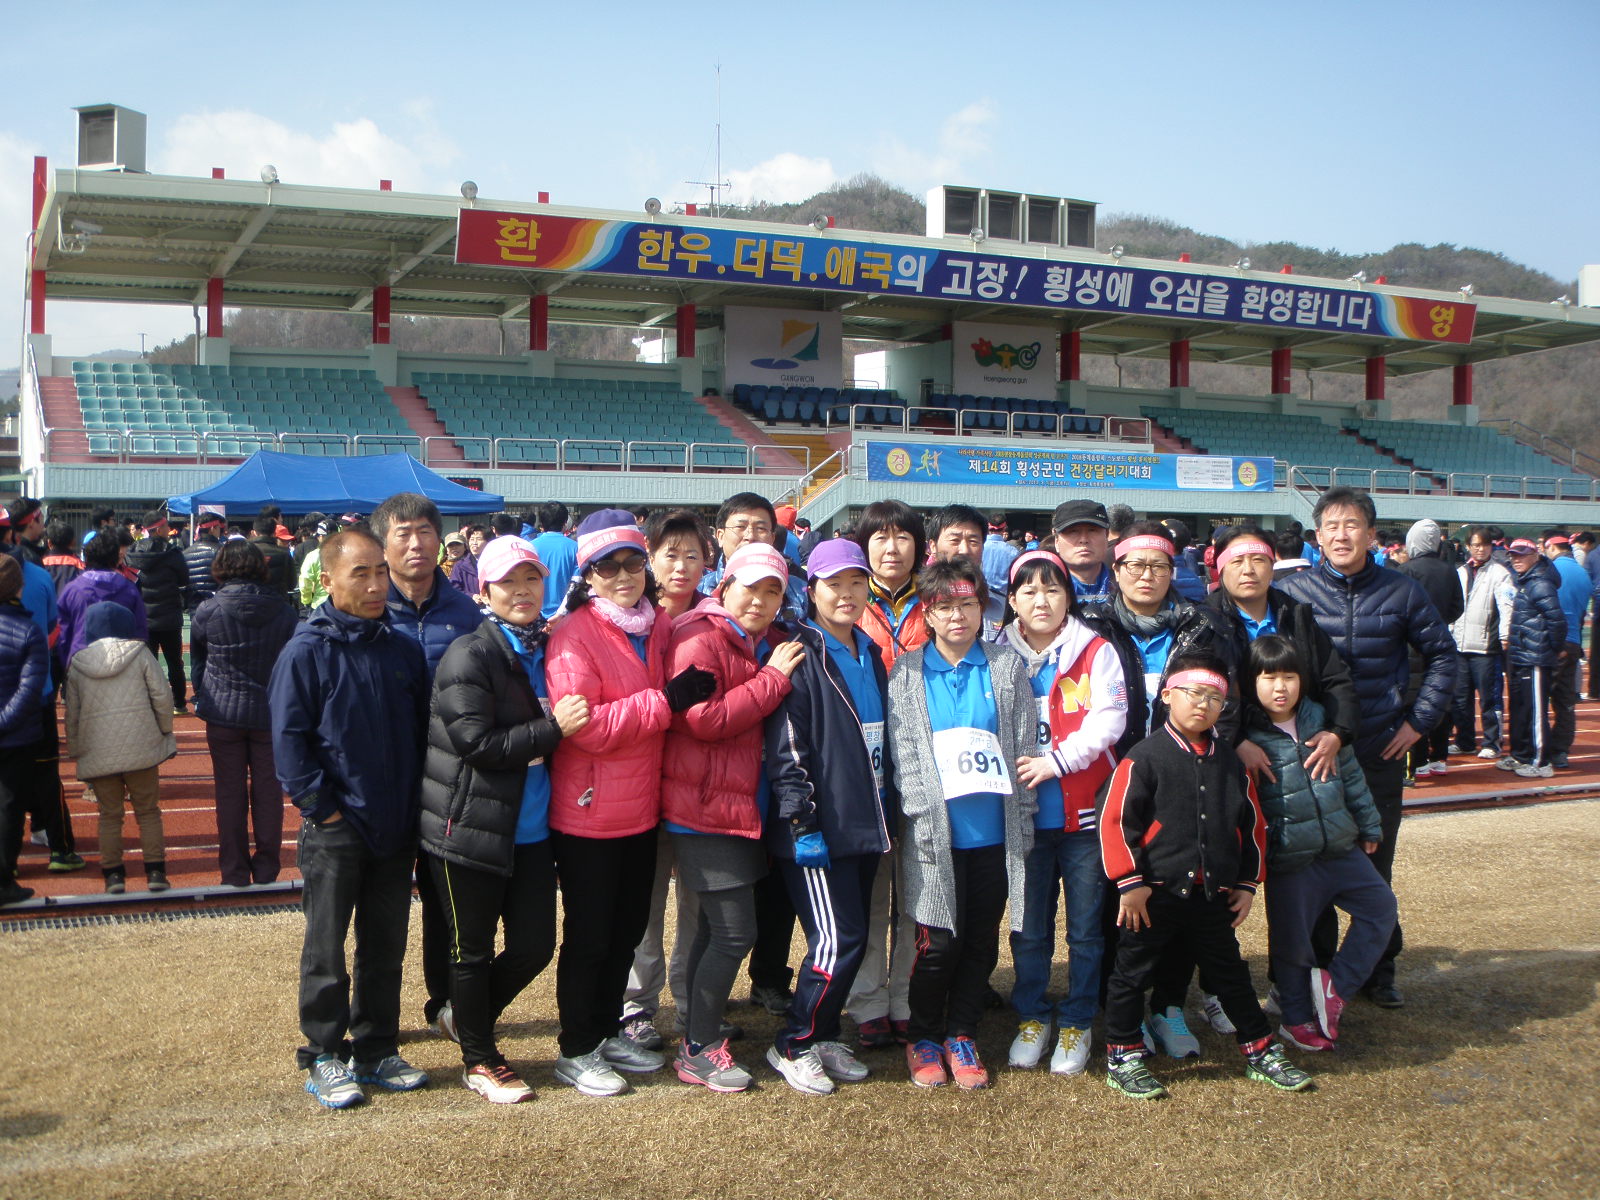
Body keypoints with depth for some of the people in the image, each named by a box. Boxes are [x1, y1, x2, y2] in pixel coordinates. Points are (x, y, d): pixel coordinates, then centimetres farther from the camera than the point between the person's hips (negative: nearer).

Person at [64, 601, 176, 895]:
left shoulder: (77, 664, 5)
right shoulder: (140, 655, 0)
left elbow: (72, 713, 8)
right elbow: (161, 696, -3)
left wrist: (75, 750, 16)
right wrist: (165, 731, 11)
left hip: (98, 754, 1)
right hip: (140, 747, -1)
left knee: (109, 814, 11)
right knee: (148, 810, 9)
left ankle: (113, 873, 9)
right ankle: (155, 871, 6)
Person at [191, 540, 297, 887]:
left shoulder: (207, 612, -6)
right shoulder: (283, 611, -2)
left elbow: (197, 661, 8)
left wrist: (202, 698, 22)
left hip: (223, 713, -1)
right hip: (271, 712, 1)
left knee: (230, 793, 6)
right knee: (268, 790, 7)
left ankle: (234, 871, 11)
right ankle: (266, 868, 13)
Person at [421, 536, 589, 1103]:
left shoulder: (548, 648, 9)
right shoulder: (470, 655, -13)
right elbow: (477, 743, -19)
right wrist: (552, 727, -21)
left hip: (531, 829, 7)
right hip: (471, 829, -6)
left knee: (535, 946, 9)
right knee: (474, 949, 8)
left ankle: (466, 1016, 35)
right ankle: (479, 1059, 27)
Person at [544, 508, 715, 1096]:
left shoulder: (660, 627, 7)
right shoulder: (574, 635, -14)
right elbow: (584, 726, -24)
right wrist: (666, 700, -26)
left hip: (642, 810, 7)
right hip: (588, 813, -7)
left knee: (628, 930, 18)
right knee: (588, 936, 5)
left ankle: (608, 1032, 35)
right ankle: (576, 1052, 20)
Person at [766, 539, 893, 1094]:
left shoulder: (871, 655, 15)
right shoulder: (801, 657, -8)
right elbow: (785, 746, -14)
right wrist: (801, 819, -18)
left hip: (866, 823, 7)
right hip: (820, 828, -7)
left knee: (855, 937, 9)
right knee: (838, 941, -10)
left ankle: (823, 1037, 24)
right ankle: (793, 1046, 6)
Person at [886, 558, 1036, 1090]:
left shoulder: (1007, 667, 7)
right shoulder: (906, 672, 3)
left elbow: (1024, 746, 6)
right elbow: (903, 753, -1)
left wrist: (1022, 822, 1)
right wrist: (925, 814, -11)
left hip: (995, 832, 2)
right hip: (934, 833, -2)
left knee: (983, 941, 9)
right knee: (939, 942, -2)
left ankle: (961, 1035, 27)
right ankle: (923, 1038, 20)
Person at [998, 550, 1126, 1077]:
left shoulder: (1096, 652, 1)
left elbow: (1109, 718, -9)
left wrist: (1058, 760, -16)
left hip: (1084, 813, -2)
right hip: (1025, 814, 2)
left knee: (1085, 928, 6)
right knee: (1030, 928, 9)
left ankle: (1076, 1023, 20)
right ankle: (1031, 1018, 24)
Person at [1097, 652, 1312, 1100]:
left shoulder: (1230, 761, 7)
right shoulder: (1145, 757, -10)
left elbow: (1252, 824, 15)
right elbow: (1115, 820, -13)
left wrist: (1247, 883, 11)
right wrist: (1130, 883, -13)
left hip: (1214, 894, 5)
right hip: (1155, 893, -5)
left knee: (1230, 973, 17)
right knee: (1133, 972, 6)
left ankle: (1260, 1052, 29)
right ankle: (1122, 1059, 17)